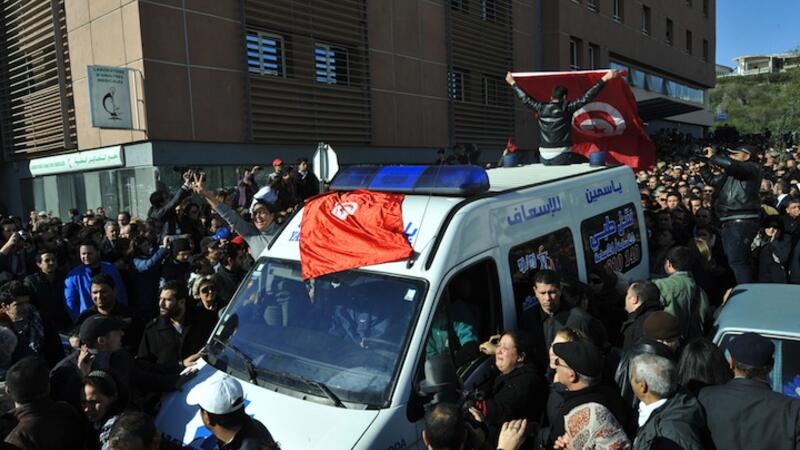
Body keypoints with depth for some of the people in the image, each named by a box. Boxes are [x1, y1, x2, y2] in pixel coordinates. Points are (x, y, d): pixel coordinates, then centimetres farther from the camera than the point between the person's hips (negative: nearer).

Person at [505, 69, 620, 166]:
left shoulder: (541, 108, 6)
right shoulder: (566, 108, -5)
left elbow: (525, 99, 19)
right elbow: (586, 97, -7)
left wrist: (512, 83, 33)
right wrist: (604, 79, -3)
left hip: (544, 159, 4)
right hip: (561, 158, -4)